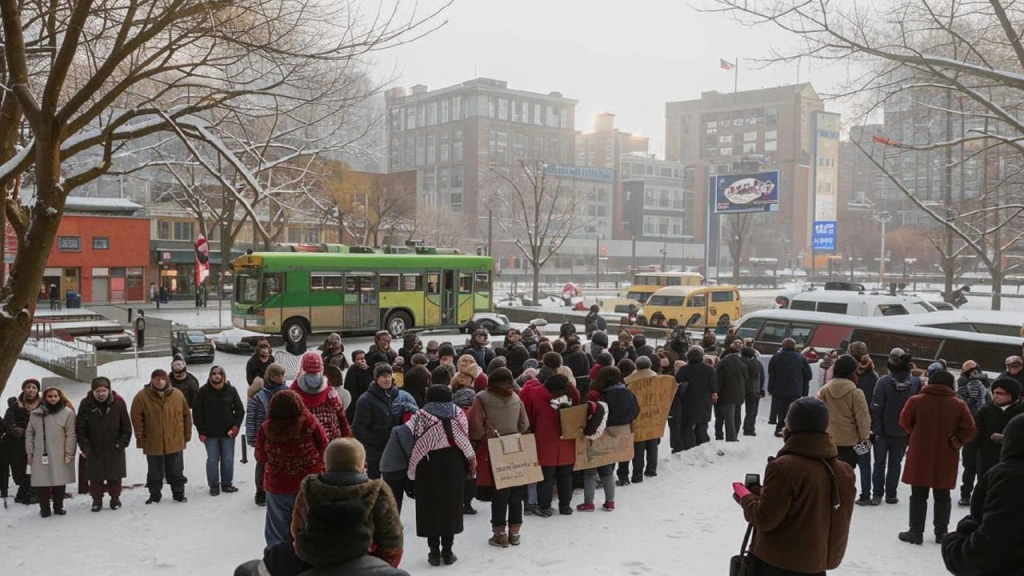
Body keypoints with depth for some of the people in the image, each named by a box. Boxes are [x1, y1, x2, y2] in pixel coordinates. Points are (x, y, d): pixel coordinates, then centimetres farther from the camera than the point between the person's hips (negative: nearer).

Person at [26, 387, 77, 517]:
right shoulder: (36, 414, 8)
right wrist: (30, 452, 5)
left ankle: (58, 506, 16)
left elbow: (71, 434, -4)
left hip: (59, 456, -2)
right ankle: (44, 508, 10)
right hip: (40, 455, 2)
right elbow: (29, 433, 10)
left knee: (59, 482, 2)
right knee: (42, 482, 0)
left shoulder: (68, 413, -1)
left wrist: (69, 452, -8)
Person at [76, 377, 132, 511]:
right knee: (95, 477, 6)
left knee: (115, 476, 8)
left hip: (114, 449, 0)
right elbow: (80, 428, -4)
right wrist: (85, 447, -9)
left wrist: (122, 443, -5)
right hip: (94, 450, 0)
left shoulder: (118, 402, -8)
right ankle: (97, 500, 20)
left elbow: (126, 426, 0)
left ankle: (115, 498, 23)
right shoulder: (86, 404, -9)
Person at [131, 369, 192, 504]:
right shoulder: (142, 396, -6)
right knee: (155, 472, 11)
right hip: (153, 443, -1)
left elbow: (187, 415, 7)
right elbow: (137, 418, -5)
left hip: (175, 442, 1)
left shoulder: (177, 395, -1)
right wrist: (140, 437, -7)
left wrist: (187, 434, 6)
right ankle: (154, 496, 24)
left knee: (176, 471, 10)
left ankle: (179, 494, 23)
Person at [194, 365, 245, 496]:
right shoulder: (203, 391, -4)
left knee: (228, 459, 7)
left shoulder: (231, 390, -1)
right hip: (210, 433, -1)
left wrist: (236, 426, -5)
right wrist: (201, 431, -5)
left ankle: (227, 484, 20)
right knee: (212, 460, 3)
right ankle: (214, 486, 14)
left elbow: (240, 410, 5)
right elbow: (196, 412, -1)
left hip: (228, 432, 1)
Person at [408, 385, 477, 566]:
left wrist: (412, 469, 0)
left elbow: (415, 443, -10)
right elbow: (466, 442, 2)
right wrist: (470, 466, 10)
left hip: (429, 468, -2)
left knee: (431, 507, 6)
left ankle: (434, 552, 7)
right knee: (450, 506, 11)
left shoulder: (422, 416, -5)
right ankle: (447, 551, 13)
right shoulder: (458, 414, 2)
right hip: (454, 467, 2)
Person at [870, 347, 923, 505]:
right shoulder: (916, 382, -9)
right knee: (895, 464, 14)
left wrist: (876, 429, -8)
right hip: (903, 432, 2)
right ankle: (891, 494, 17)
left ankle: (877, 494, 11)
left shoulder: (884, 381, -17)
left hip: (884, 431, -2)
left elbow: (876, 408, -15)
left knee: (879, 463, 11)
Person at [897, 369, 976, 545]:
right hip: (946, 459, 1)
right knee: (942, 497, 16)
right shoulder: (959, 405, -7)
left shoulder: (916, 400, -8)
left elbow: (904, 422, 0)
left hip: (920, 457, -1)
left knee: (918, 496, 9)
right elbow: (969, 430, -8)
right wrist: (955, 441, 6)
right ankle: (941, 532, 20)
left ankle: (916, 531, 10)